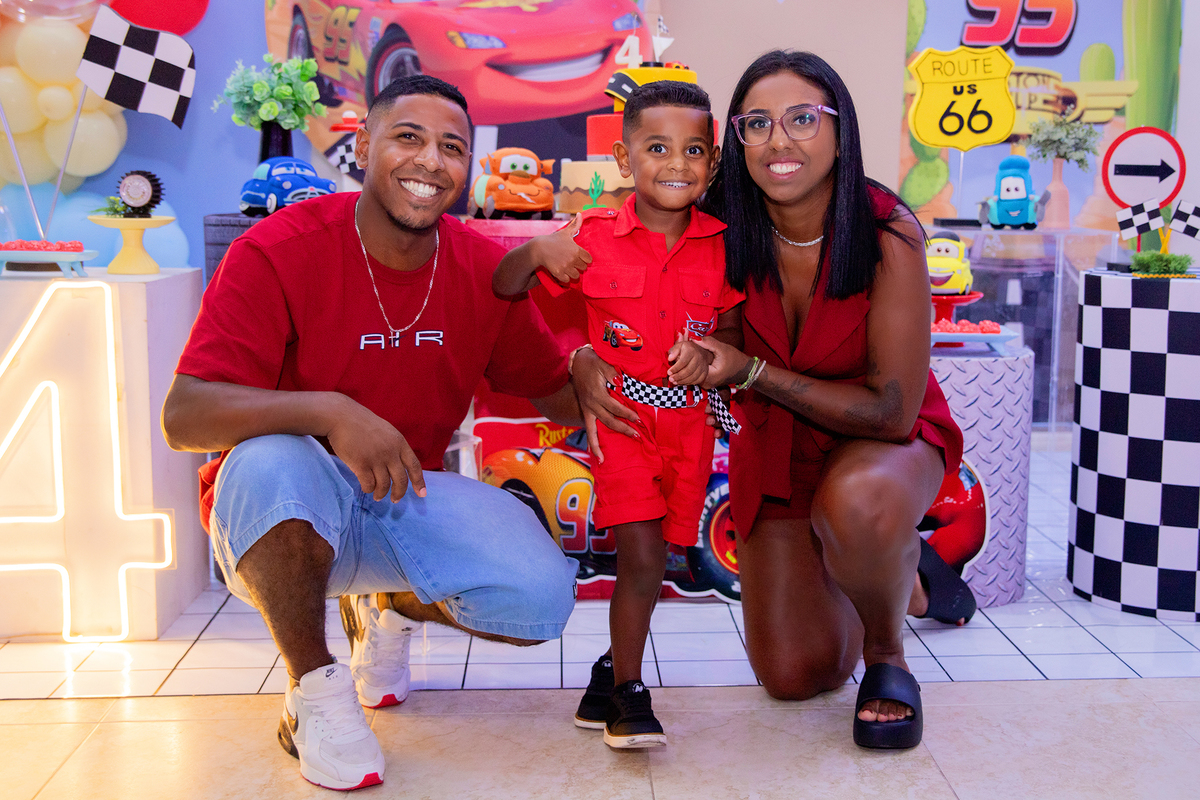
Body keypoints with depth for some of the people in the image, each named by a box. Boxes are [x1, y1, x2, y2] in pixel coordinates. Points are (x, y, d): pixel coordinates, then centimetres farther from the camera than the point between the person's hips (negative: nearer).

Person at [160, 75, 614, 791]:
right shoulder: (278, 251, -18)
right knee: (272, 460, -38)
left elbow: (557, 393, 6)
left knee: (541, 601, -19)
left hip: (406, 500, 4)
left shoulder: (486, 271, -4)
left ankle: (391, 605, 17)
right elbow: (183, 416, -25)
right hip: (280, 517, -3)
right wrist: (330, 411, -39)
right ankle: (313, 691, -12)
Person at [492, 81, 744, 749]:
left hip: (691, 421, 3)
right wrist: (534, 252, -23)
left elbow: (735, 330, 8)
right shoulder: (593, 238, -7)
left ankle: (614, 666, 32)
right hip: (621, 412, -3)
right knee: (642, 549, -12)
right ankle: (629, 691, 3)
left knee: (654, 555, 11)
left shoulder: (721, 245, 0)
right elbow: (503, 289, -3)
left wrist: (708, 352, -14)